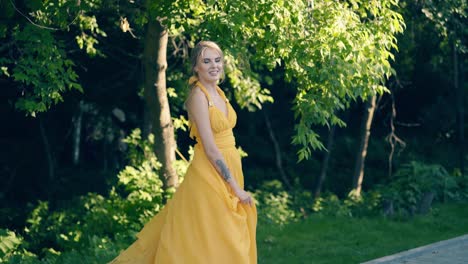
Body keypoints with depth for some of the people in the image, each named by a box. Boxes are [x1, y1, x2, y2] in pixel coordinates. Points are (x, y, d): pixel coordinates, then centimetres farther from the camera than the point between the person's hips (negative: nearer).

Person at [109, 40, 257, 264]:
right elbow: (210, 149, -19)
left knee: (231, 243, 11)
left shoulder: (218, 92, 10)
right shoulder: (199, 95, -15)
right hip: (209, 176, -9)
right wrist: (236, 187, -18)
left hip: (226, 173, 9)